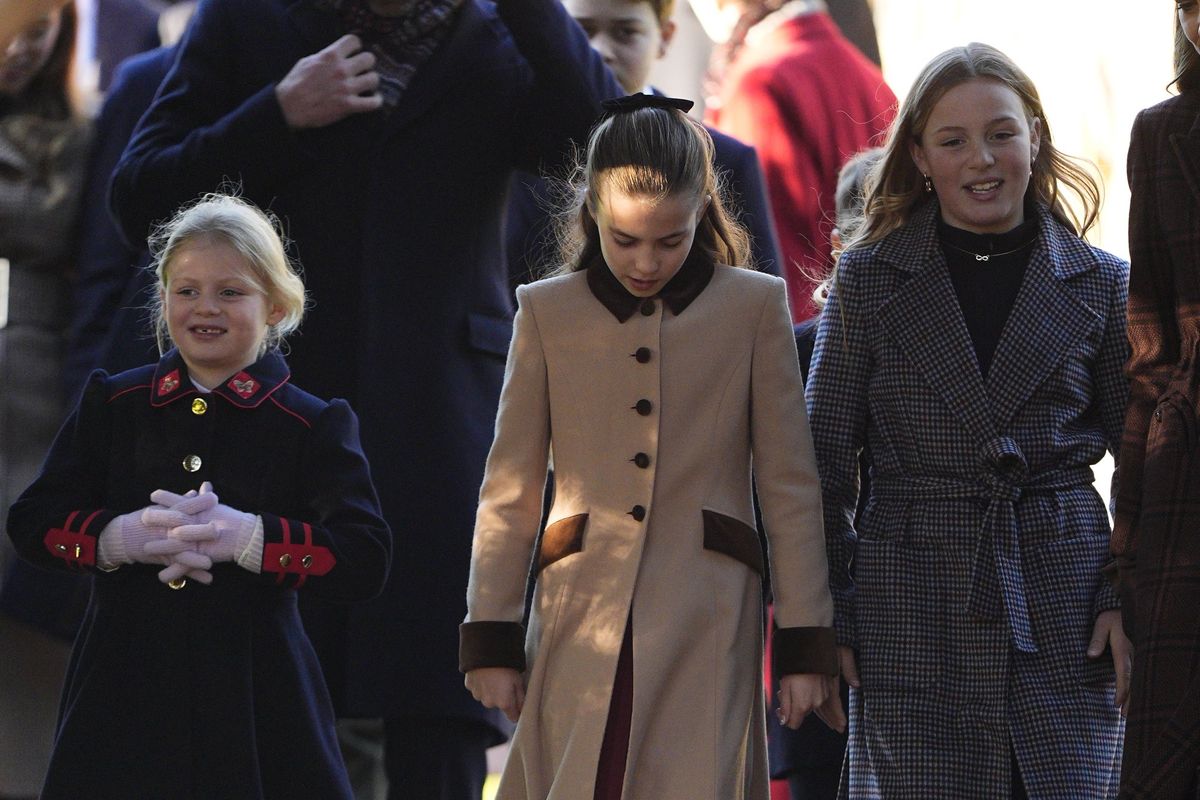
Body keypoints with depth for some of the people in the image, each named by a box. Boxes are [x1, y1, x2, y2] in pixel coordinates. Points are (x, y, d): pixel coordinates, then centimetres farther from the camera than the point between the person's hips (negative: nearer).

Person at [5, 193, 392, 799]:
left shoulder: (315, 426, 1)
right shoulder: (112, 403, 10)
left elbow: (365, 561, -9)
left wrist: (244, 537, -22)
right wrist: (121, 537, -15)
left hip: (256, 709, -2)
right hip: (122, 701, 2)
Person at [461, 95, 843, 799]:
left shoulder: (754, 306, 7)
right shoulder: (547, 312, 10)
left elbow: (791, 487, 8)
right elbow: (511, 490, 12)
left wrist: (806, 645, 4)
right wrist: (491, 640, 8)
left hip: (705, 628, -1)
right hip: (581, 622, 1)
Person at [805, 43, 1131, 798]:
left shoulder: (1100, 283, 6)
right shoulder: (870, 276, 4)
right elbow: (826, 458, 6)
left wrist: (1129, 598, 0)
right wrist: (822, 617, 1)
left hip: (1063, 618, 1)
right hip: (914, 615, 0)